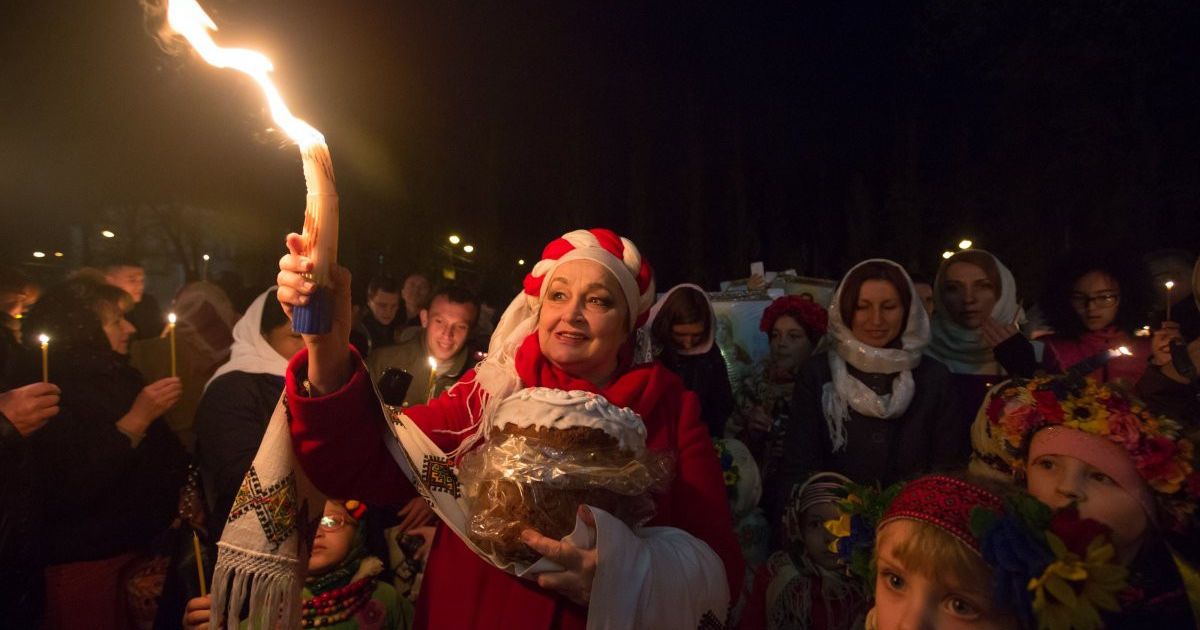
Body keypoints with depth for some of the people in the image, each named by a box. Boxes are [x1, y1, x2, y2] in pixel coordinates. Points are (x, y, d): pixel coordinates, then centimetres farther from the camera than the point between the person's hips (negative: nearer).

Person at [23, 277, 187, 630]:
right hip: (80, 562, -6)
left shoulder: (122, 377, 6)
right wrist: (135, 420, -27)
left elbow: (160, 453, 11)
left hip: (137, 546, 6)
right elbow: (69, 491, -24)